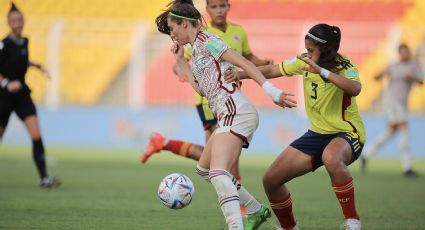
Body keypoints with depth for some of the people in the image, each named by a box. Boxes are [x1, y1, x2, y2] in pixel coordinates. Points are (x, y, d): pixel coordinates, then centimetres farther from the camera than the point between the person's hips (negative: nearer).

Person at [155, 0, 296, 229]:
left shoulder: (204, 40, -4)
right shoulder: (197, 49, 24)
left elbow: (243, 62, -13)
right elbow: (200, 88, 27)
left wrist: (270, 90, -23)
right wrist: (181, 60, 25)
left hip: (234, 111, -11)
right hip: (229, 115, 11)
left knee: (218, 173, -26)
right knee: (204, 169, 24)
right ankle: (256, 211, 28)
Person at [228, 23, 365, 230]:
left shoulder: (343, 67, -20)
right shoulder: (304, 61, -2)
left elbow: (355, 89, -42)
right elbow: (271, 70, 9)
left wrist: (321, 71, -49)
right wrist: (241, 75, -5)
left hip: (346, 134, -7)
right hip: (317, 133, 7)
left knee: (331, 158, -44)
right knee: (271, 180, 0)